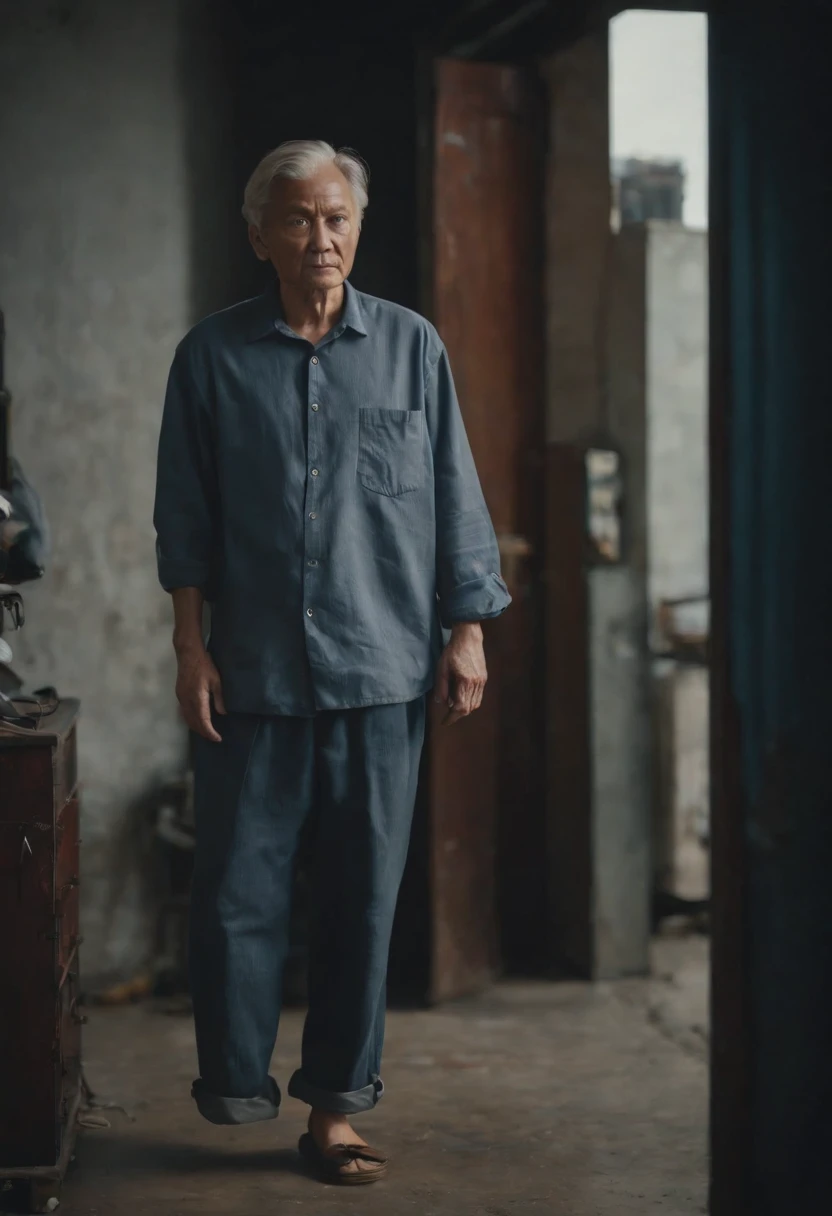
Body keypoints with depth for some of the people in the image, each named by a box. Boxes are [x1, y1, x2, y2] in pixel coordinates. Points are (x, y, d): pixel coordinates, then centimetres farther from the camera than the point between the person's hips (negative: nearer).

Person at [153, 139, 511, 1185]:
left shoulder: (411, 347, 5)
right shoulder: (212, 358, 3)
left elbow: (455, 503, 7)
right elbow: (185, 522, 5)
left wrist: (466, 634, 3)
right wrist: (190, 649, 0)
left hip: (383, 673, 1)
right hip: (253, 673, -1)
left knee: (364, 895, 5)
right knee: (237, 894, -1)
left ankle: (334, 1108, 17)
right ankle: (235, 1091, 16)